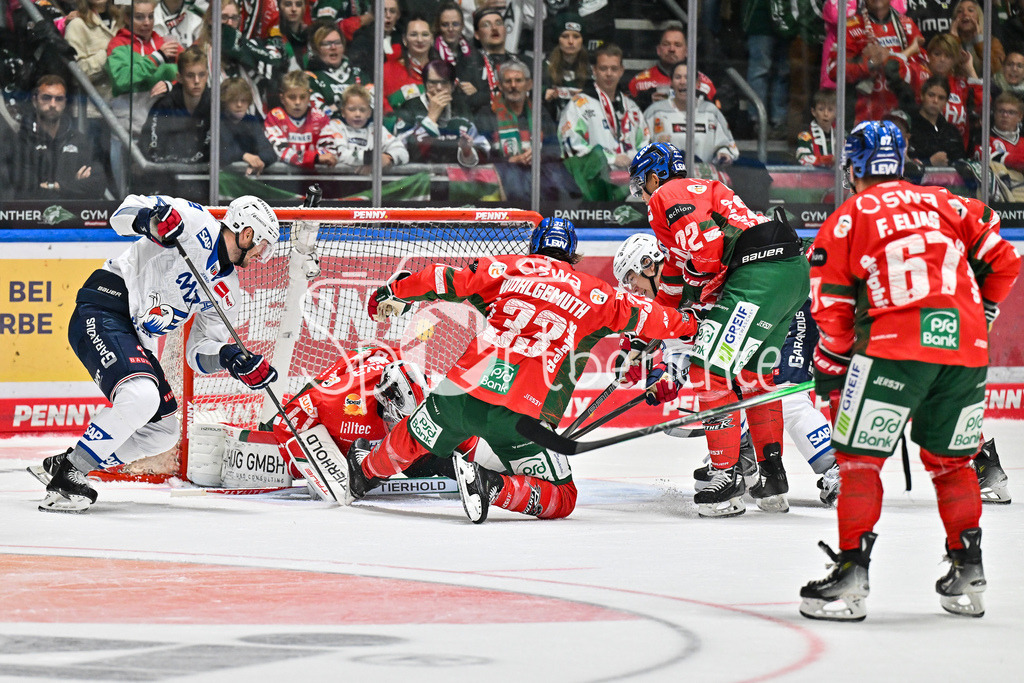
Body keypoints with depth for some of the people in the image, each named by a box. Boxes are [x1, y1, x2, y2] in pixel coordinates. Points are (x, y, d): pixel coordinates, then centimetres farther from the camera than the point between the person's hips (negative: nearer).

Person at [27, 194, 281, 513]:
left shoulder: (228, 292, 16)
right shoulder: (197, 223, -6)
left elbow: (199, 352, 15)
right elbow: (125, 213, -11)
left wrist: (230, 357, -6)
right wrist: (150, 220, -33)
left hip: (135, 341, 10)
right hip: (102, 314, -10)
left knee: (163, 431, 11)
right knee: (141, 395, -31)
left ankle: (62, 464, 16)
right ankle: (67, 475, -22)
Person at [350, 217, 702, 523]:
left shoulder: (508, 268, 12)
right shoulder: (596, 294, 10)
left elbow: (446, 279, 9)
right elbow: (646, 316, 15)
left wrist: (396, 293, 21)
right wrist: (688, 326, 33)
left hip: (466, 388, 3)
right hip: (524, 417, -3)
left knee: (418, 435, 32)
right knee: (562, 499, 6)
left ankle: (368, 468, 54)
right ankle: (494, 487, -17)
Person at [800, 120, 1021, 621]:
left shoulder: (847, 219, 10)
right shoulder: (947, 204, 19)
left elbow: (833, 310, 7)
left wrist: (828, 372, 16)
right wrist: (979, 318, 31)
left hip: (895, 346, -4)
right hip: (966, 346, 4)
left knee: (859, 457, 4)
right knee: (950, 460, 19)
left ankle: (851, 575, -3)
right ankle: (968, 575, 19)